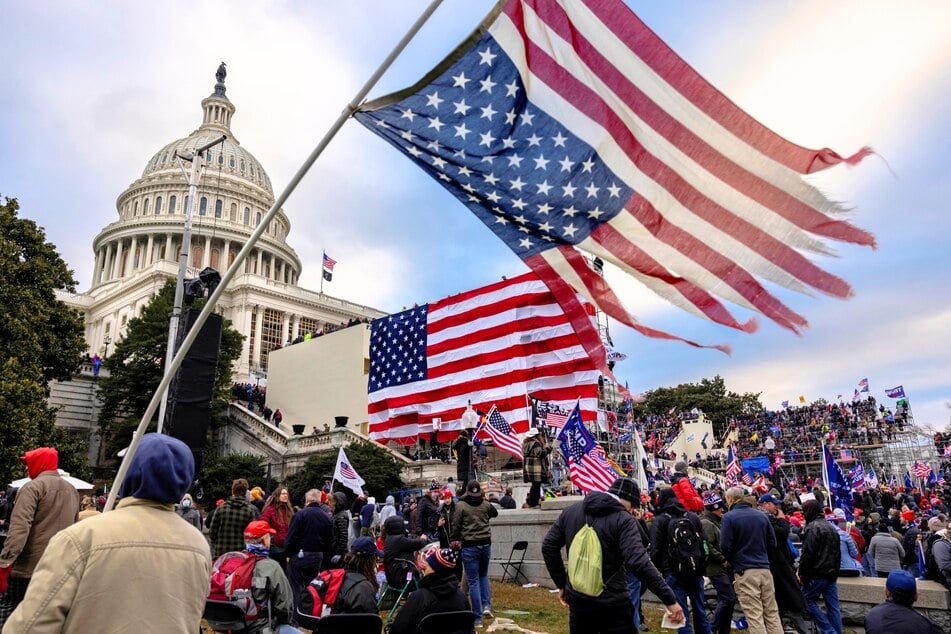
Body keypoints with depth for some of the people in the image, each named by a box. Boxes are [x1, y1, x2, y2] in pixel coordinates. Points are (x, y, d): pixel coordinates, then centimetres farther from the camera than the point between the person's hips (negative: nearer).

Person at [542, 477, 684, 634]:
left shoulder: (571, 510, 4)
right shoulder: (623, 519, -13)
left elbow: (548, 546, 8)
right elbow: (638, 562, -24)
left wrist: (561, 584, 14)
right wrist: (670, 599, -20)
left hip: (578, 600, 5)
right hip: (612, 604, -5)